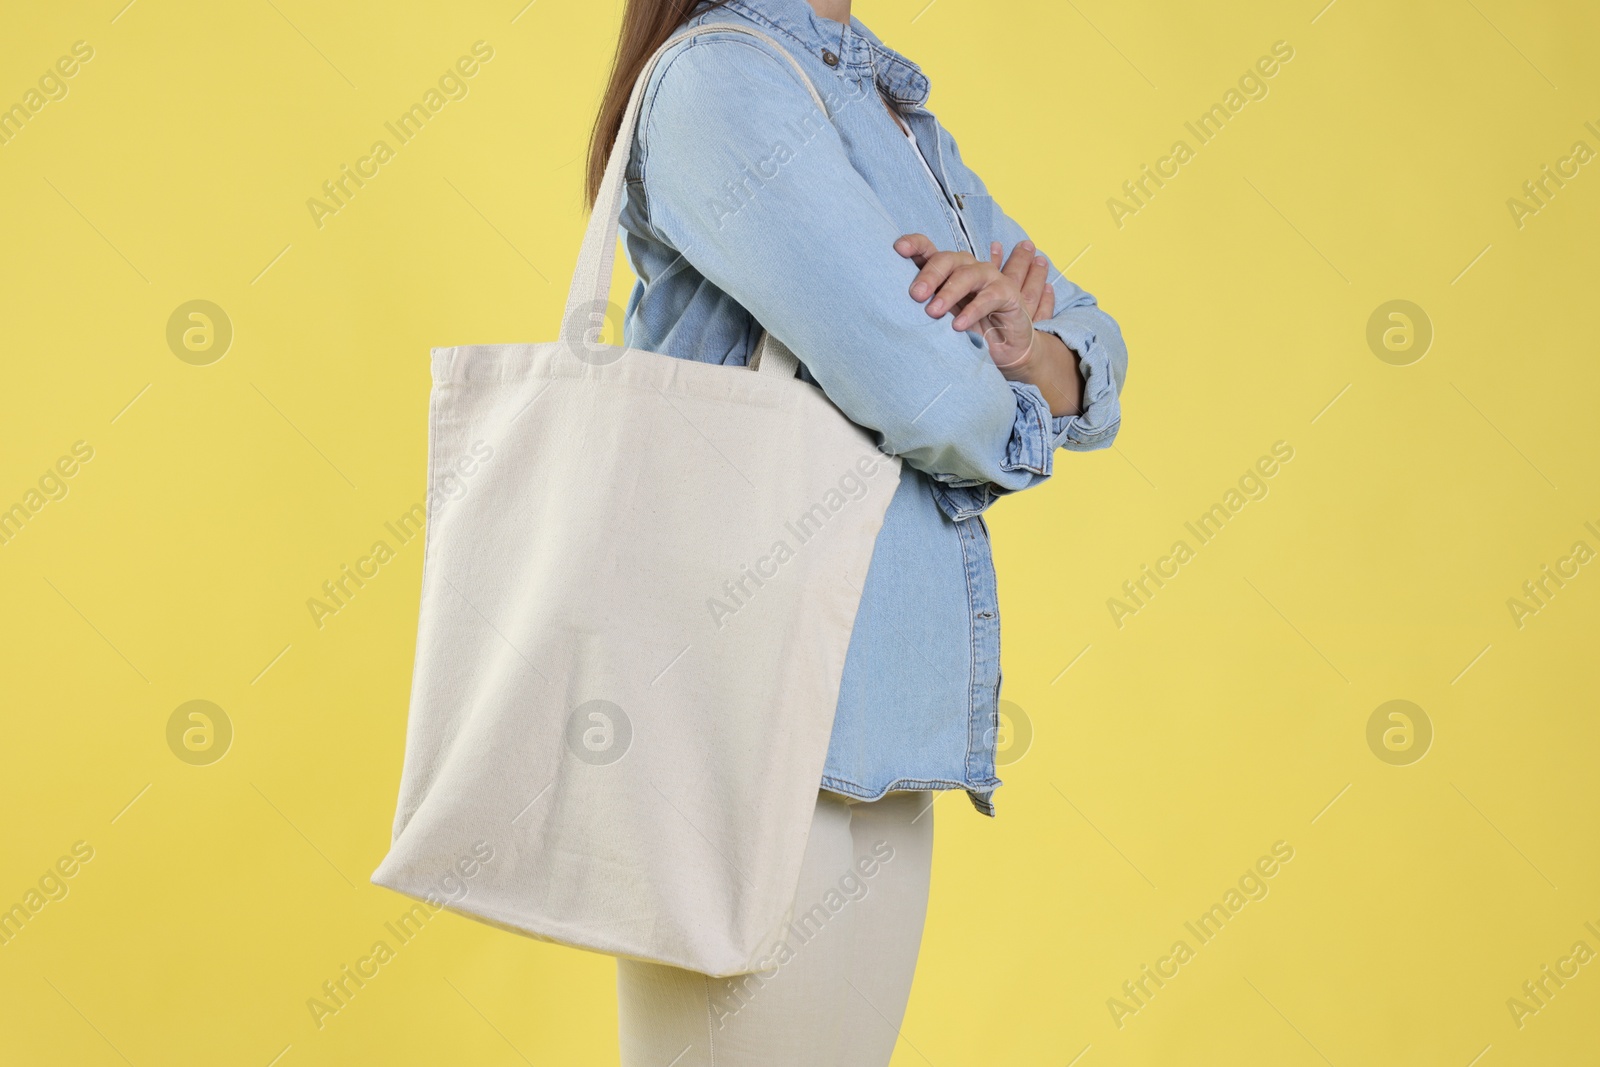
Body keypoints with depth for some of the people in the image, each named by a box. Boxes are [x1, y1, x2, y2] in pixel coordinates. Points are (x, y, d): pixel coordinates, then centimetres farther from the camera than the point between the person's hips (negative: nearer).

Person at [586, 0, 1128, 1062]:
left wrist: (1026, 352, -9)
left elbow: (1098, 365, 15)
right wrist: (1009, 402, 3)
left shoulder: (897, 107, 19)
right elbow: (926, 393, -21)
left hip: (882, 748, 9)